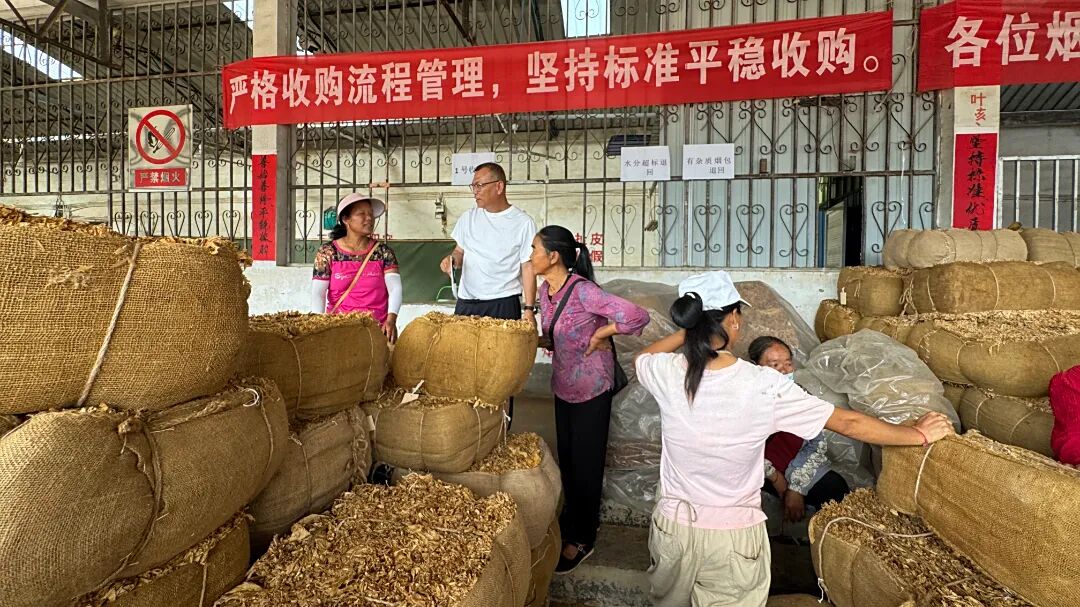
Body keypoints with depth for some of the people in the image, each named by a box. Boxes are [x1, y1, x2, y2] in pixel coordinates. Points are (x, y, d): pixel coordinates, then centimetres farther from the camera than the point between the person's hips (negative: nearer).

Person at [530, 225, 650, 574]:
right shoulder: (545, 289, 0)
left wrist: (600, 334, -20)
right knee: (566, 456, 20)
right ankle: (572, 517, 42)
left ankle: (583, 539, 26)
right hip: (563, 385, 7)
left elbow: (637, 317, -30)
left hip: (591, 389, -7)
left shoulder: (582, 290, -25)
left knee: (586, 463, 8)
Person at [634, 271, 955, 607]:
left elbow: (641, 357, 10)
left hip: (674, 526, 2)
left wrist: (689, 329, 4)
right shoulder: (765, 385, -21)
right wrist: (920, 434, 6)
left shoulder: (667, 372, -16)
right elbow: (849, 423, -9)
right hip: (734, 536, -1)